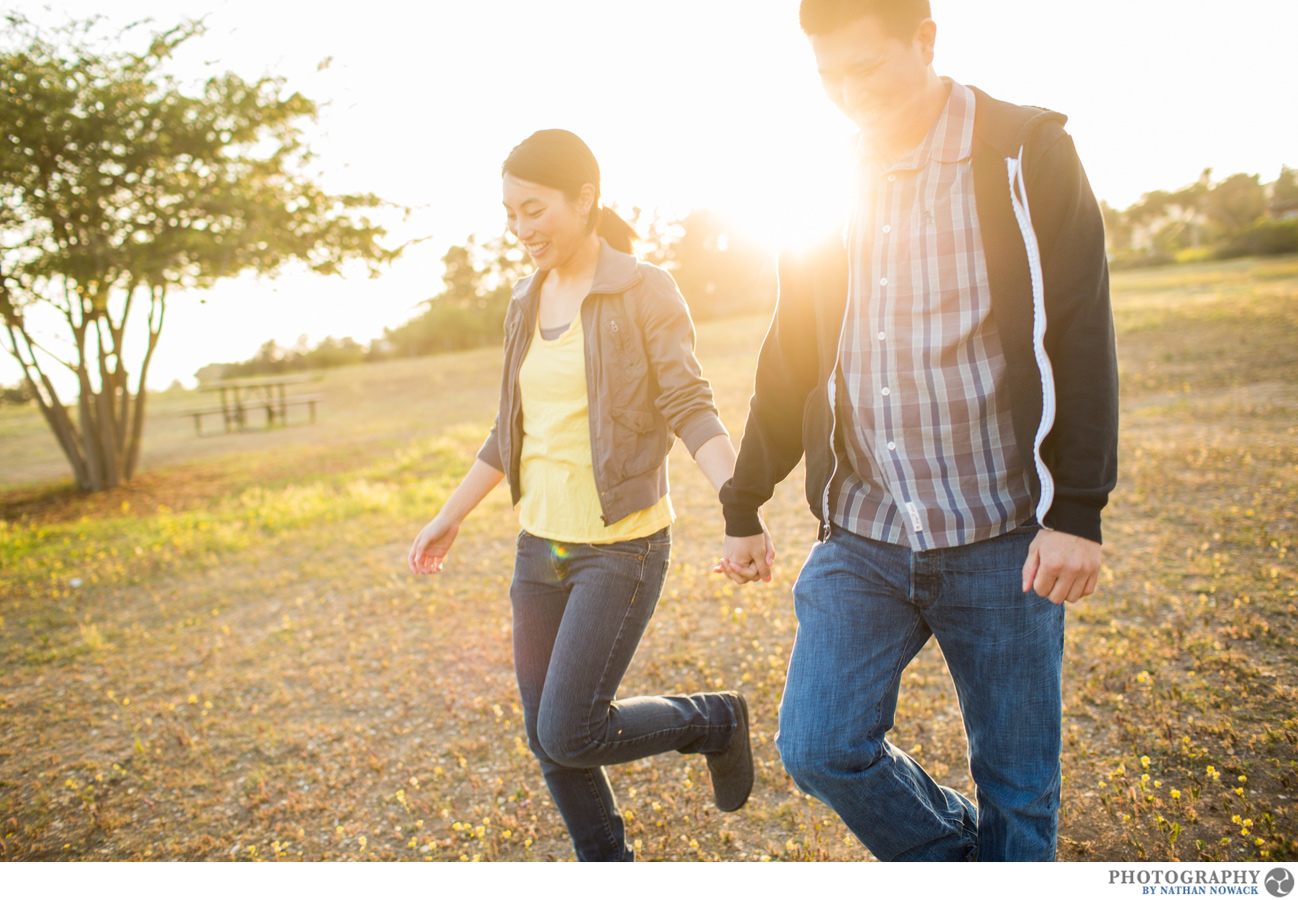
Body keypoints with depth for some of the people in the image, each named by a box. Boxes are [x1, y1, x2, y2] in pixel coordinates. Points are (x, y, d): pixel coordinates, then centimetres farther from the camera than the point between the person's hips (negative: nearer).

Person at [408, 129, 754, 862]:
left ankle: (716, 722, 17)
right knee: (546, 736, 12)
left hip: (622, 548, -6)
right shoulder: (527, 302, 9)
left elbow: (691, 410, -13)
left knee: (570, 735, -9)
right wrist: (450, 518, 18)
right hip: (542, 546, 7)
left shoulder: (645, 290, -8)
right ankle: (608, 865, 36)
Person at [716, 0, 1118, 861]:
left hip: (1000, 533, -3)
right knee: (818, 743, -4)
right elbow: (789, 365, 12)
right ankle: (958, 859, 23)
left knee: (1017, 785, 8)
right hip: (863, 534, 3)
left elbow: (1080, 338, -7)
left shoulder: (1027, 154, -2)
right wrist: (744, 506, 12)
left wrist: (1078, 512, -15)